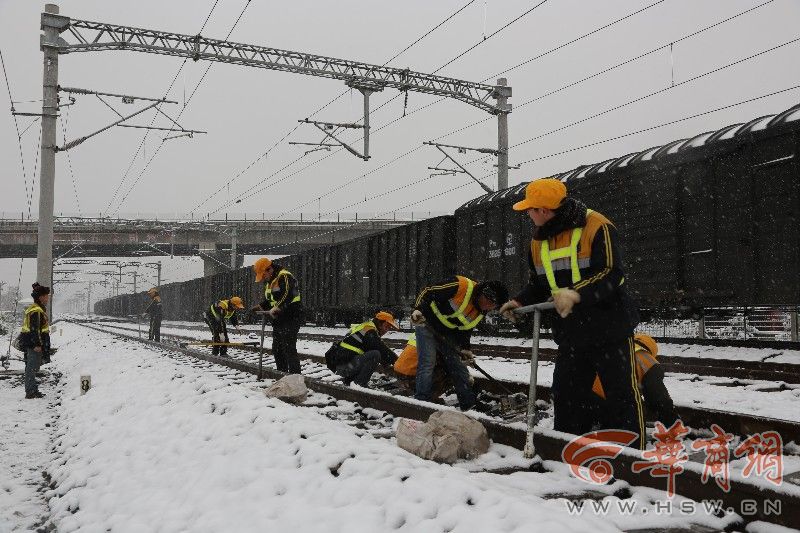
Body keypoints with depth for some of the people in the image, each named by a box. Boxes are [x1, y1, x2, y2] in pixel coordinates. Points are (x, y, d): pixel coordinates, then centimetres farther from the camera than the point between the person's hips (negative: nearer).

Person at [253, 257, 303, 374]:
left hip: (291, 318, -10)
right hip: (278, 320, 10)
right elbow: (269, 300, 25)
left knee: (289, 348, -14)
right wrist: (260, 307, 9)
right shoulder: (270, 281, 18)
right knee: (277, 349, 15)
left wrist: (277, 308, -36)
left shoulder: (285, 277, -15)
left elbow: (288, 296, -31)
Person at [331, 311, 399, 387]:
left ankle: (348, 381, 21)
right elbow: (382, 349, -14)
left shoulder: (364, 327, 20)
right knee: (375, 354, -21)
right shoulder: (369, 331, -11)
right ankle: (360, 383, -14)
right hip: (344, 366, -10)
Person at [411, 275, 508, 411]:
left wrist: (464, 349, -2)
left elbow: (465, 330, 10)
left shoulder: (480, 313, -2)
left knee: (458, 365, 8)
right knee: (428, 363, -16)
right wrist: (418, 309, -41)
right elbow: (427, 292, -27)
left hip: (446, 334, 8)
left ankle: (470, 405, 16)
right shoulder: (461, 286, -27)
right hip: (425, 322, -8)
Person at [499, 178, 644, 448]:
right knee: (566, 395, 11)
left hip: (609, 329, -7)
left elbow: (610, 275, -23)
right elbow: (538, 284, 17)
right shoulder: (539, 239, 8)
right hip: (570, 334, 7)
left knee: (622, 393, 1)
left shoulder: (596, 227, -15)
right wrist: (520, 301, 0)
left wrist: (577, 294, -35)